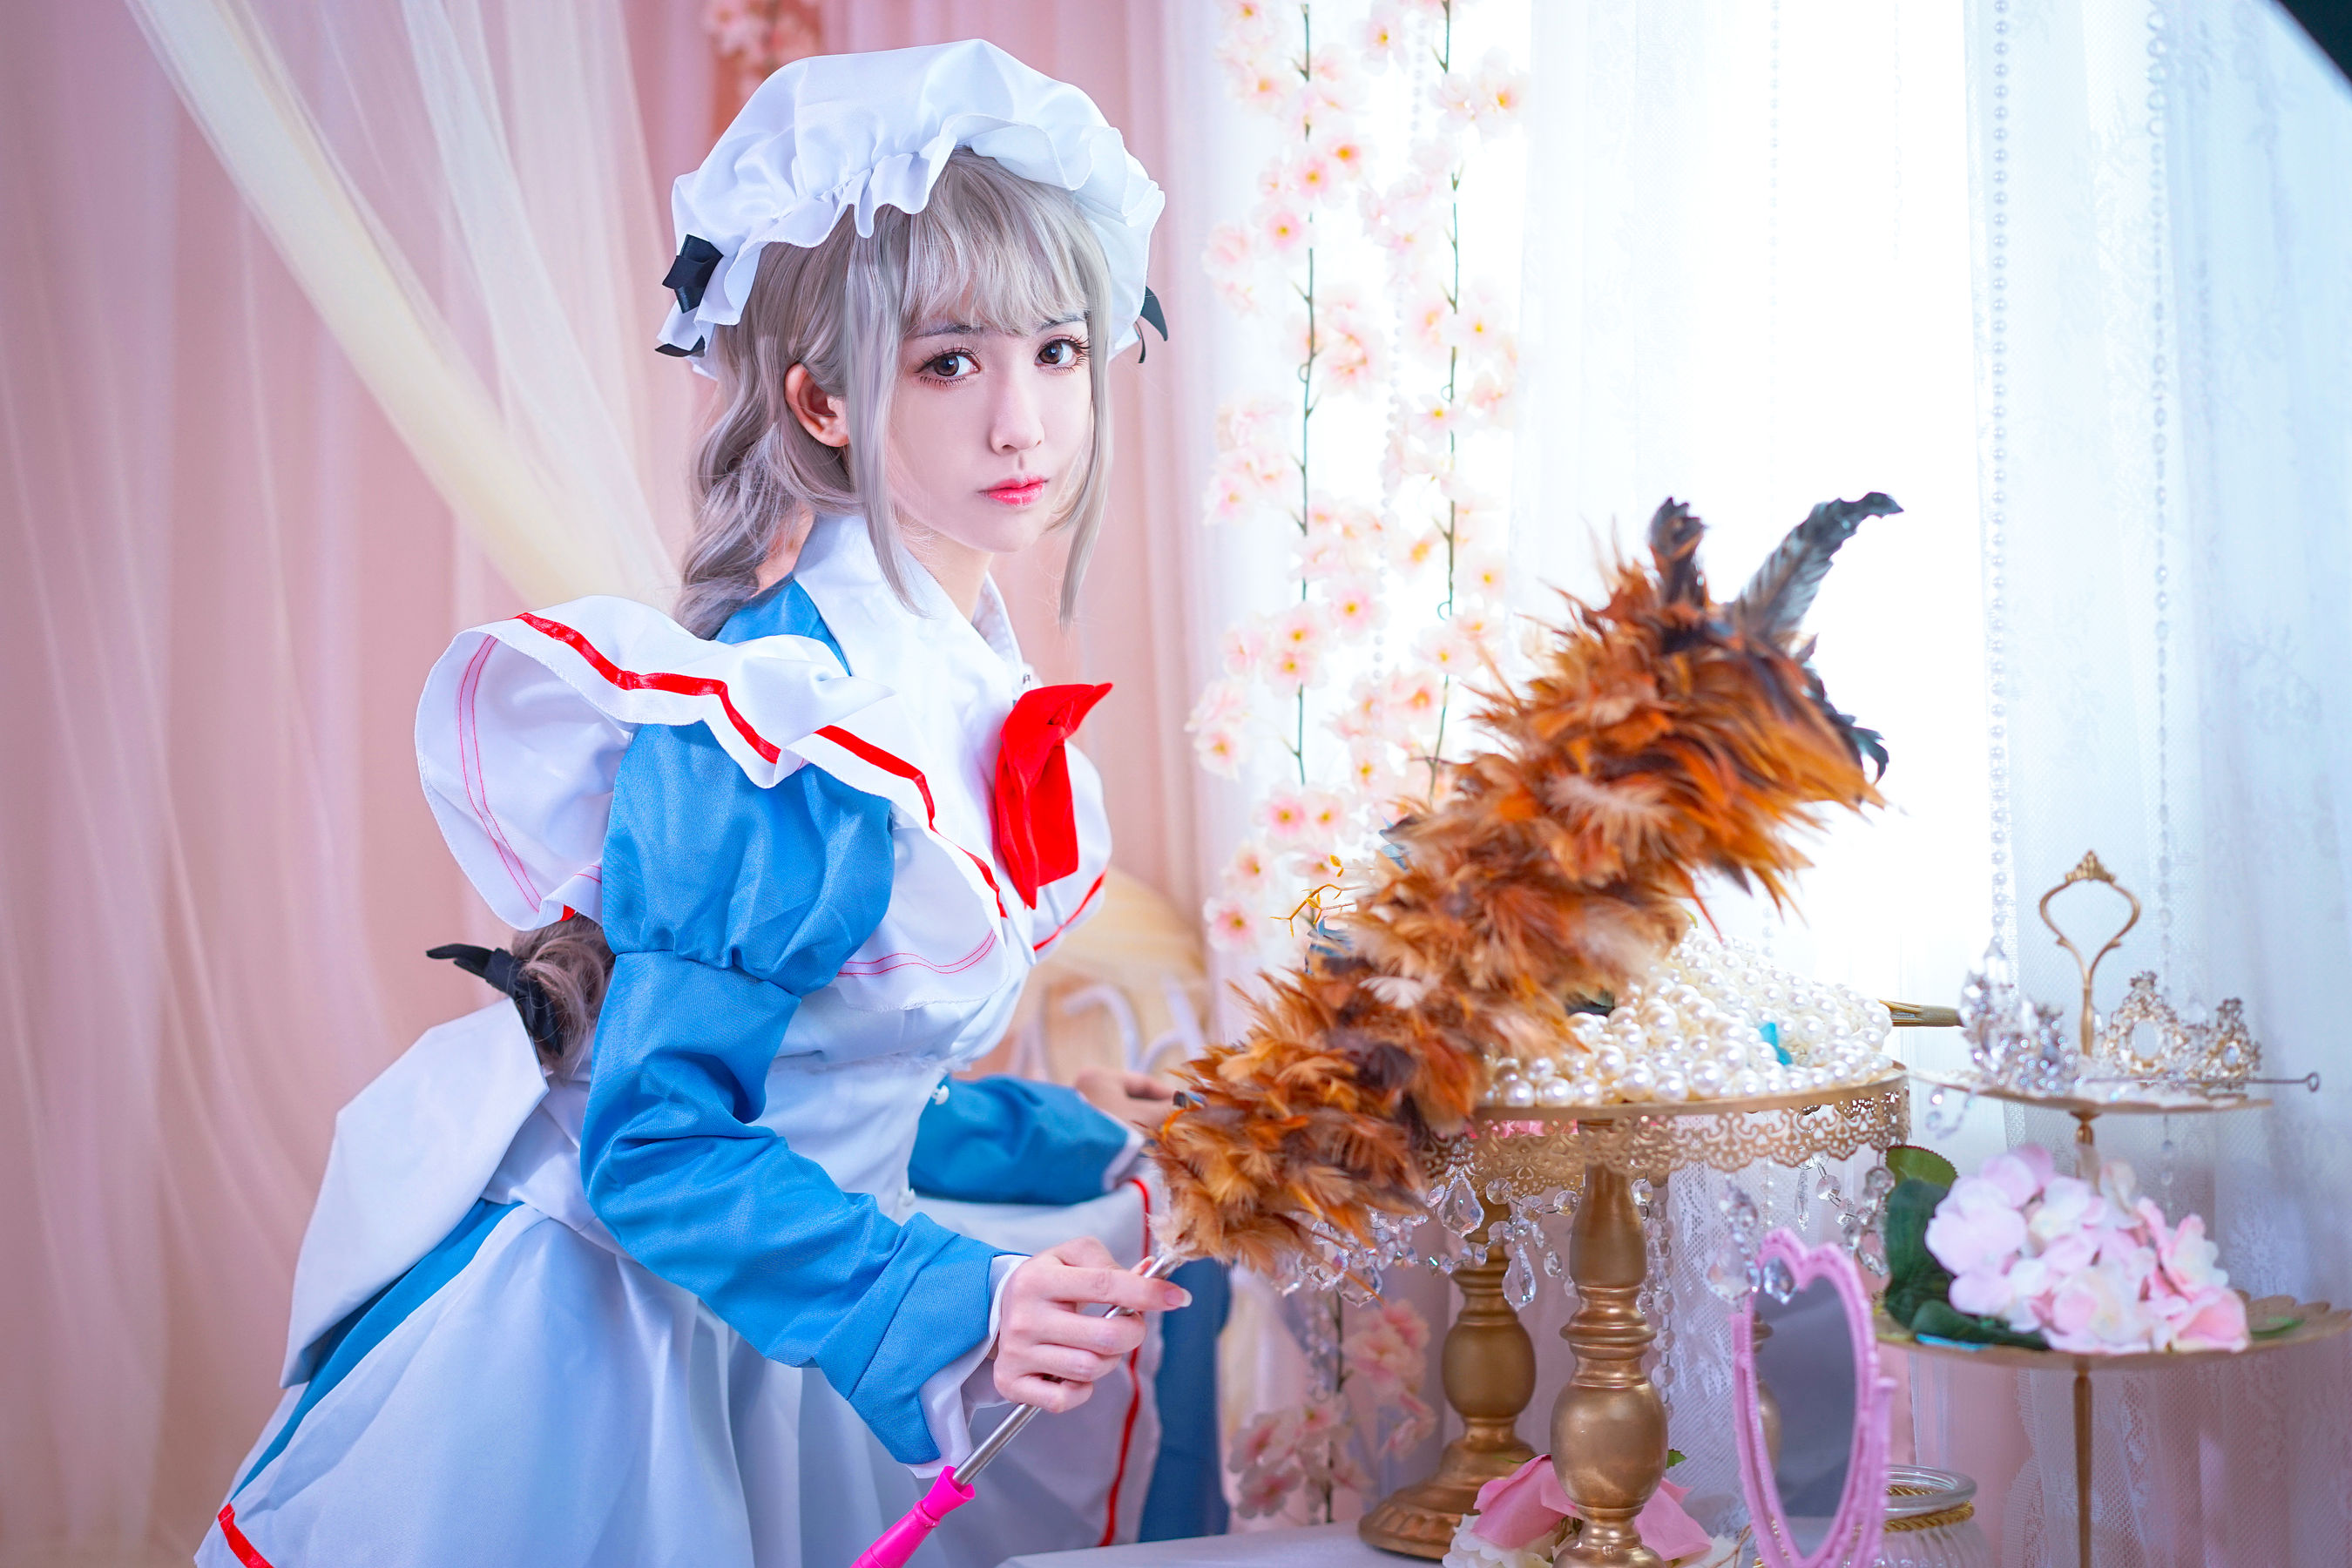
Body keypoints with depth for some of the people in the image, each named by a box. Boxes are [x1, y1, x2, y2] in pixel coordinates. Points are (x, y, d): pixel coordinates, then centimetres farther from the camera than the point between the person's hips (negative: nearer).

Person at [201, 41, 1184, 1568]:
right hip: (585, 1347, -9)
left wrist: (1093, 1151, 14)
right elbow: (658, 1142, -26)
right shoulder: (769, 721, -26)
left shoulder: (974, 695, 1)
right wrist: (943, 1309, -36)